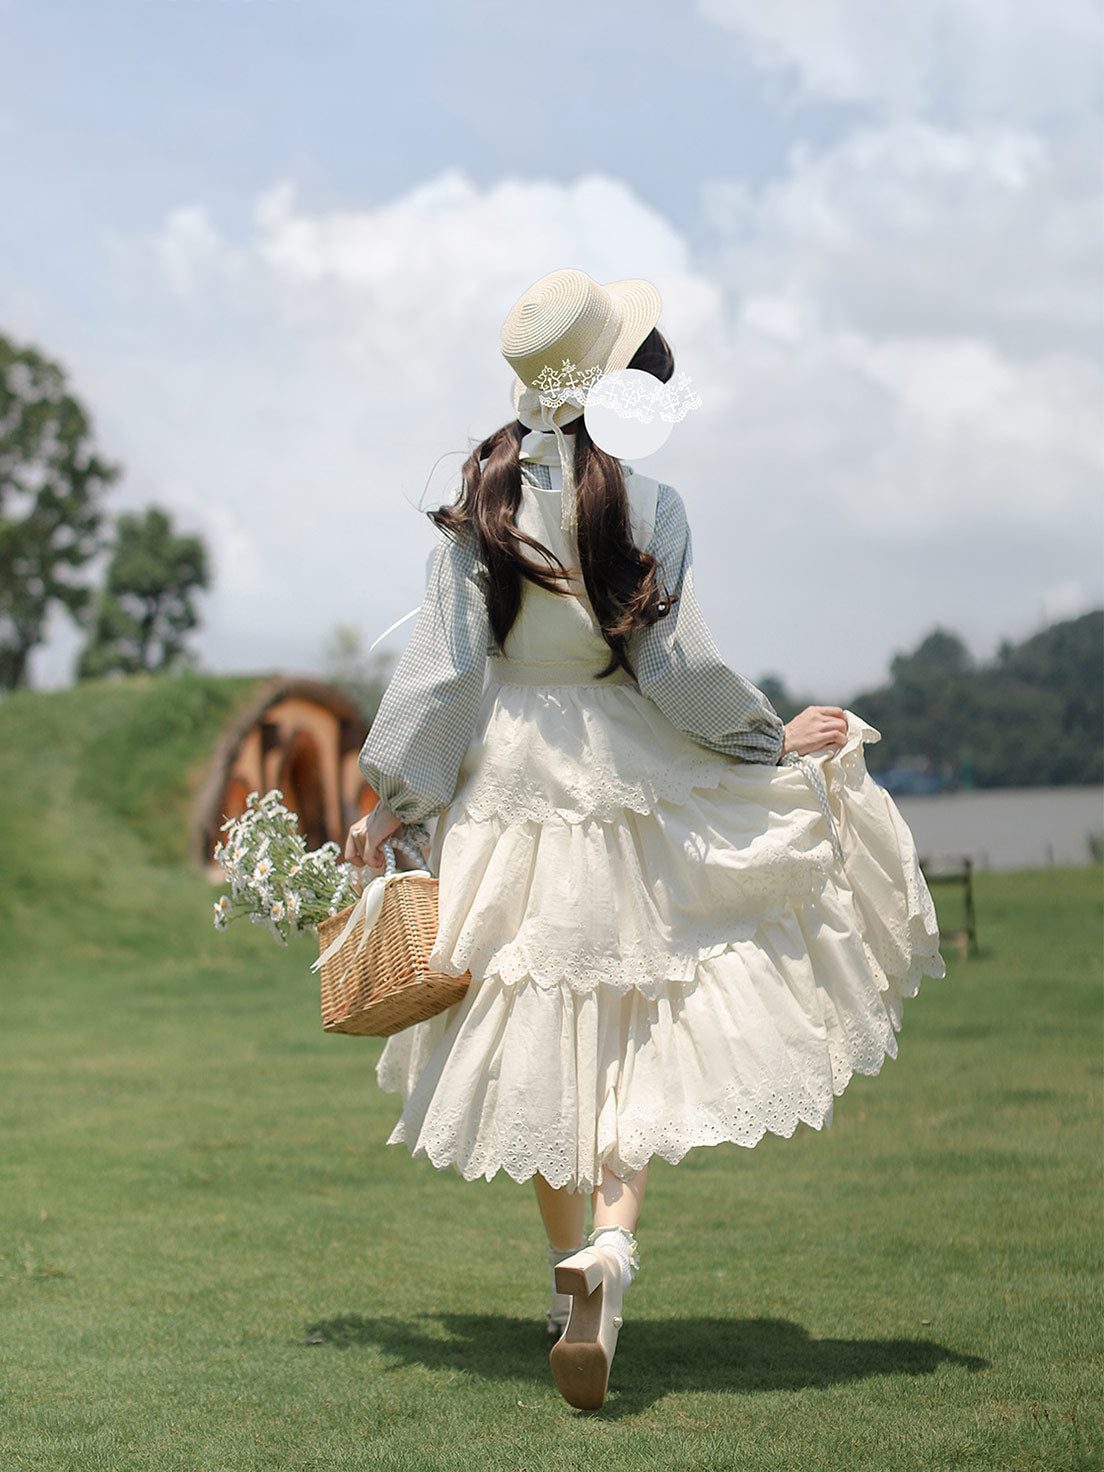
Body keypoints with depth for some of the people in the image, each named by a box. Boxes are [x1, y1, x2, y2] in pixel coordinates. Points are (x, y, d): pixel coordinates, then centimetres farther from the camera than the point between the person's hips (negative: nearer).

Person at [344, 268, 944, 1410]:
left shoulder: (482, 496, -3)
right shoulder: (640, 498, -11)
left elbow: (445, 654, -3)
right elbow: (673, 665, -12)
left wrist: (394, 797, 3)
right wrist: (772, 735, 2)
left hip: (508, 783, 3)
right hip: (624, 784, -3)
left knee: (540, 1033, 11)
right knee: (636, 1018, 6)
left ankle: (570, 1264, 18)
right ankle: (613, 1237, -16)